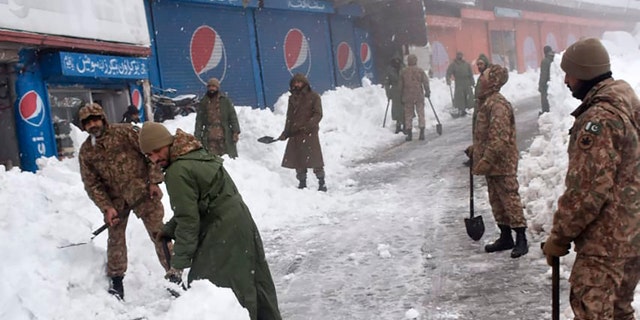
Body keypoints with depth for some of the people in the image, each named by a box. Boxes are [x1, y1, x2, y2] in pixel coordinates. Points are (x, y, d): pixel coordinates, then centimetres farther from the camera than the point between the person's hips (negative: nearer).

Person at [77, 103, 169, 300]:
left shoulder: (125, 132, -8)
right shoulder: (86, 152, 2)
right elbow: (92, 184, 2)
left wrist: (154, 181, -11)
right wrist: (106, 207, -8)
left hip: (142, 191, -3)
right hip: (115, 200, 4)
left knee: (158, 232, -3)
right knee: (115, 237, 10)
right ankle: (116, 280, 25)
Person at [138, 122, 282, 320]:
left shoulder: (178, 172, -19)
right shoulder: (195, 154, 11)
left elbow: (188, 220, -19)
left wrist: (178, 265, -13)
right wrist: (169, 229, 15)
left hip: (222, 233, -10)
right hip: (240, 220, 10)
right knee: (251, 281, 20)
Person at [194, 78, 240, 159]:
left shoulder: (225, 100, 9)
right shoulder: (203, 102, 14)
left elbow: (233, 117, 6)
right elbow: (199, 121, 14)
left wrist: (235, 132, -4)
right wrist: (197, 136, 6)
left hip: (225, 137, -1)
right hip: (209, 138, 1)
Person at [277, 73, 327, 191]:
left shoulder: (313, 96, 1)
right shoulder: (292, 98, 14)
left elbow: (318, 114, -6)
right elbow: (289, 117, 17)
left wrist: (308, 125, -21)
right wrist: (285, 133, 8)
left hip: (309, 133, -4)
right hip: (295, 133, 5)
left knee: (315, 159, -7)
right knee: (298, 160, 5)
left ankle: (322, 183, 3)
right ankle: (302, 183, 17)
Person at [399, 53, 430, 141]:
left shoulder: (403, 71, 3)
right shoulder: (420, 70, -2)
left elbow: (400, 85, 7)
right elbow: (425, 82, -3)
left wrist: (401, 97, 15)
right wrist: (427, 91, 8)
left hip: (407, 96, 1)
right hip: (419, 95, -1)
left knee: (408, 115, 6)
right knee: (421, 113, 4)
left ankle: (409, 134, 6)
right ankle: (422, 133, -1)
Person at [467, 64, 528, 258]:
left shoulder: (497, 105, -20)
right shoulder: (487, 102, 12)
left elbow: (499, 138, -26)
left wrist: (486, 160, -27)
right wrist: (475, 149, 19)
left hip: (502, 163, -10)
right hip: (492, 163, 10)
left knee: (510, 199, -4)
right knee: (496, 201, 15)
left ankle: (521, 239, 2)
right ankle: (505, 237, 25)